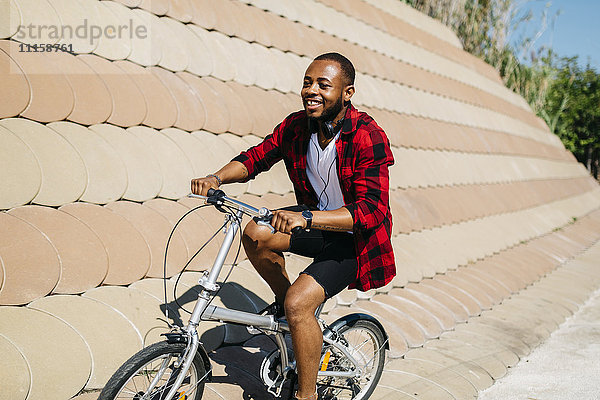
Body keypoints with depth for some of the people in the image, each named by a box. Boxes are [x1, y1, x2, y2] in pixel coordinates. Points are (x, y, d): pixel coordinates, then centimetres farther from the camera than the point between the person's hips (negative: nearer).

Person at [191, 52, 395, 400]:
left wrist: (307, 218, -45)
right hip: (315, 220, 6)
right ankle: (283, 301, 9)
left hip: (354, 238, -6)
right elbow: (256, 157, 2)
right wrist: (218, 178, -19)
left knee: (299, 303, -23)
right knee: (256, 234, -18)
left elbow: (371, 210, -33)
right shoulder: (296, 126, -7)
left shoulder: (368, 137, -26)